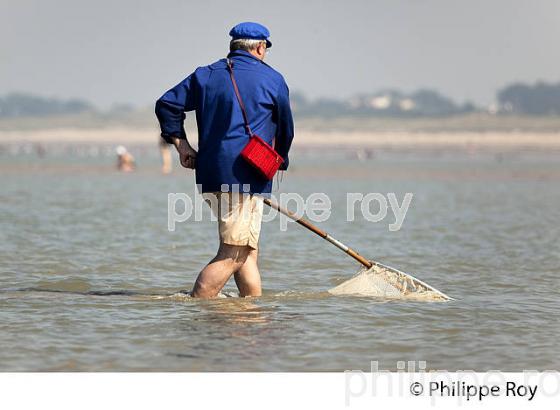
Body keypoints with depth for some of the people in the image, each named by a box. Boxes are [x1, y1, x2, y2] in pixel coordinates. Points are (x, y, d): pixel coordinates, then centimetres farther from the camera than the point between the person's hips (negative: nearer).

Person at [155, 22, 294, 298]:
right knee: (232, 255, -8)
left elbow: (166, 104, 8)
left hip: (211, 176, 6)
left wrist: (181, 144, 12)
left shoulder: (205, 75, 14)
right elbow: (286, 130, 14)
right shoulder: (272, 80, 4)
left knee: (248, 251, 16)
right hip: (245, 177, -6)